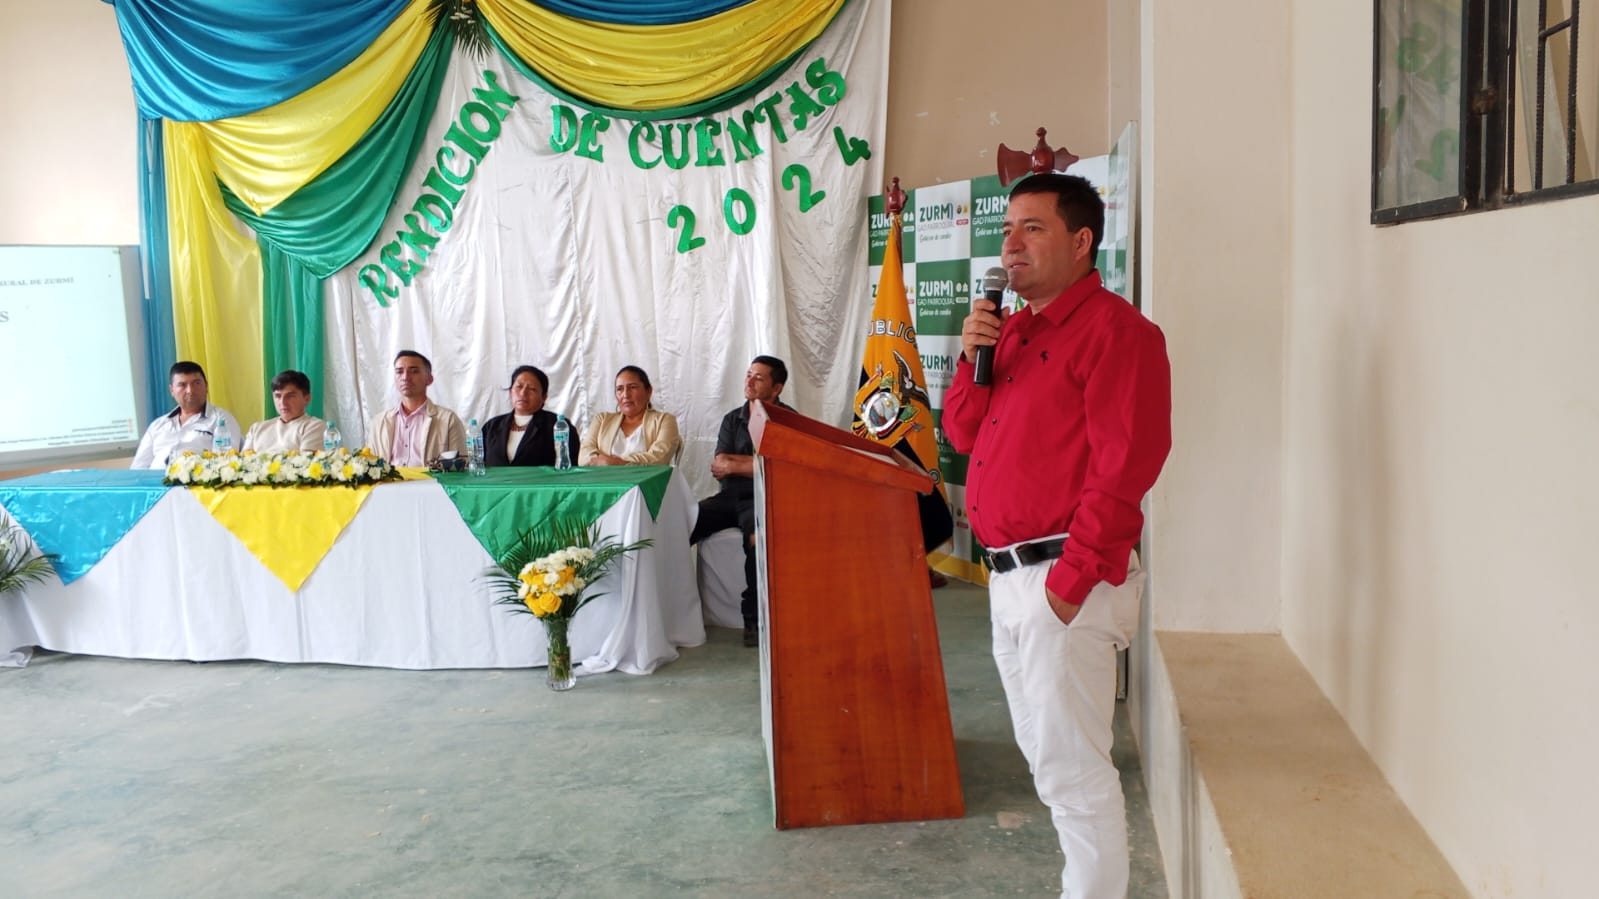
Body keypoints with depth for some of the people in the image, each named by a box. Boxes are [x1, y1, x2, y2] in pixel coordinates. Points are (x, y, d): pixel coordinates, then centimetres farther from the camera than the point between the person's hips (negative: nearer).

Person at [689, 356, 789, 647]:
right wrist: (758, 461, -8)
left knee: (758, 536, -38)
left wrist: (734, 464, -6)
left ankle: (754, 619, -25)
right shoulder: (732, 419, 14)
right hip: (729, 498, 5)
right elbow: (718, 465, 3)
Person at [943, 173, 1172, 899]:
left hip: (1064, 579, -9)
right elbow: (962, 434, 15)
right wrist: (973, 358, -2)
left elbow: (1124, 466, -19)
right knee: (1042, 750, 19)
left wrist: (1072, 579, -21)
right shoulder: (1013, 329, 15)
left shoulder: (1114, 329, -12)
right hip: (1009, 574, 9)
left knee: (1070, 765, -2)